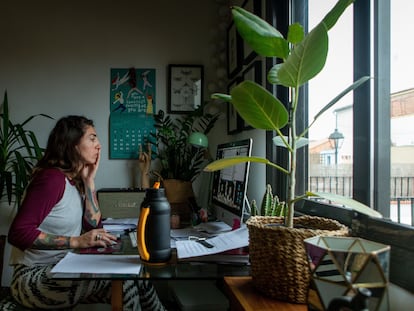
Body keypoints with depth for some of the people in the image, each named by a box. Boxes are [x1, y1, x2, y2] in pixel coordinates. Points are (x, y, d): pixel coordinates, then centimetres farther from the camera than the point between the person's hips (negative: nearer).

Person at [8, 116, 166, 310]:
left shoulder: (76, 180, 8)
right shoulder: (52, 178, -18)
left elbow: (94, 227, 3)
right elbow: (19, 233, -25)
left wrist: (89, 181, -1)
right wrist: (76, 241, -27)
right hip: (34, 277, -7)